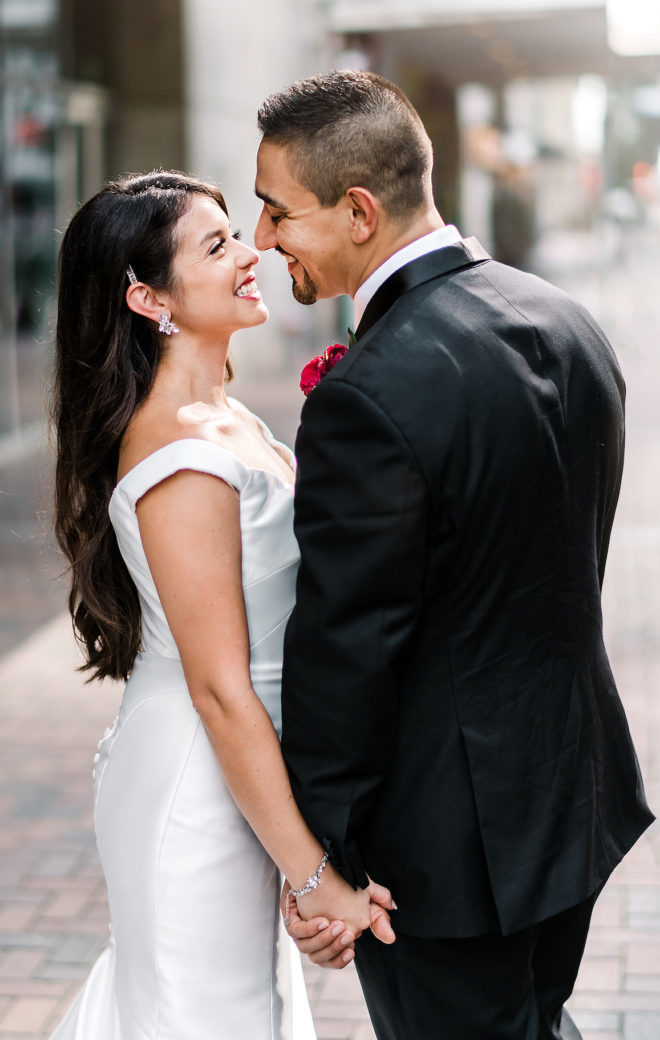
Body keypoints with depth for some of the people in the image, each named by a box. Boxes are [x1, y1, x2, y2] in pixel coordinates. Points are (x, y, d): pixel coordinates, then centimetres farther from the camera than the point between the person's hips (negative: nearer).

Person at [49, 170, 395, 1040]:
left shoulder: (227, 416, 4)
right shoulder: (183, 456, -26)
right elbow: (220, 691, -25)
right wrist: (312, 873, -22)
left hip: (229, 771, 9)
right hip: (199, 794, -9)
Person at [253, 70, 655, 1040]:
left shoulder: (368, 401, -27)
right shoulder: (569, 321, 0)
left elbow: (344, 650, -21)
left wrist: (316, 859, -10)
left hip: (448, 844, -8)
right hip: (577, 791, 8)